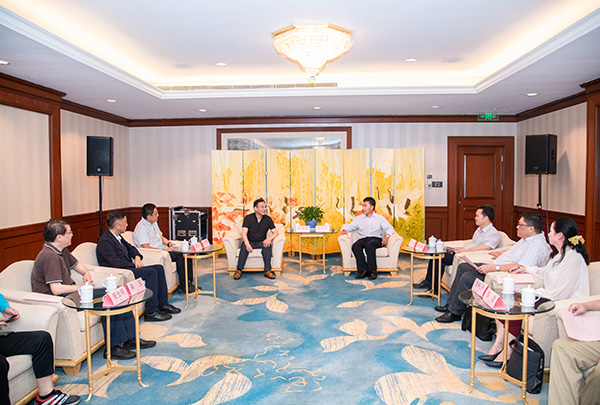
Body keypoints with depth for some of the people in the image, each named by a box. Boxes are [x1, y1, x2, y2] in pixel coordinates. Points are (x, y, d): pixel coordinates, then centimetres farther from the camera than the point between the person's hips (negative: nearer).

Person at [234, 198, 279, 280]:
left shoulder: (267, 219, 2)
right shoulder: (248, 218, -5)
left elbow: (276, 232, -1)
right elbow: (244, 232, -16)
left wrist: (269, 239, -24)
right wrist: (247, 244, -36)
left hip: (261, 242, 1)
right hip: (250, 242, -1)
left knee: (267, 245, -32)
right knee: (244, 246, -34)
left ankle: (267, 270, -30)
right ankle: (239, 270, -31)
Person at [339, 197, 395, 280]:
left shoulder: (380, 218, 17)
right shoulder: (359, 218, 24)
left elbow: (390, 228, 8)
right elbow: (350, 226, 19)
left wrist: (387, 235, -13)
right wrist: (344, 229, -4)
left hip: (375, 239, -2)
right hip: (362, 239, 3)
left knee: (369, 245, -39)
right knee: (355, 246, -33)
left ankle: (372, 271, -32)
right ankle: (363, 270, -33)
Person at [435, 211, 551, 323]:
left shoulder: (538, 245, -19)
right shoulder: (527, 239, 13)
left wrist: (495, 267, -31)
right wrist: (502, 255, 24)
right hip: (495, 269, 11)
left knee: (467, 277, -23)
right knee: (462, 267, 9)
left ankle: (454, 313, -7)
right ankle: (450, 304, 13)